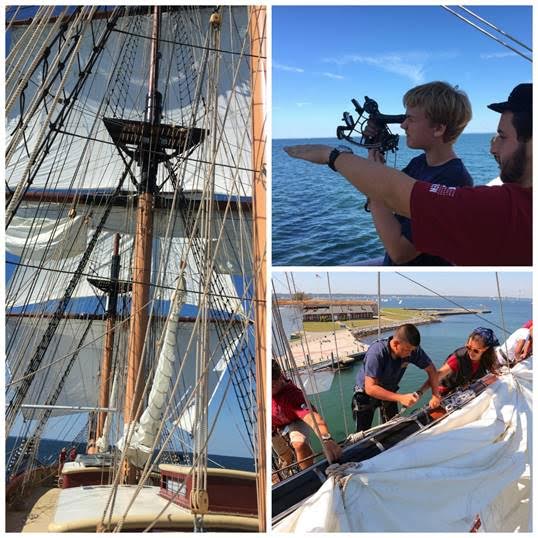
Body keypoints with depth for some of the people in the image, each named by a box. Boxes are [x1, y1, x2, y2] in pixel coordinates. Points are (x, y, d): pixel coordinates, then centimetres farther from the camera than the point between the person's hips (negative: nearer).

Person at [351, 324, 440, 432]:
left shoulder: (412, 349, -23)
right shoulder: (377, 352, -36)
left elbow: (431, 369, -8)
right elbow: (370, 388, -39)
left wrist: (435, 395, -21)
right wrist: (400, 398, -45)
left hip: (389, 392, 4)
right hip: (366, 394, -4)